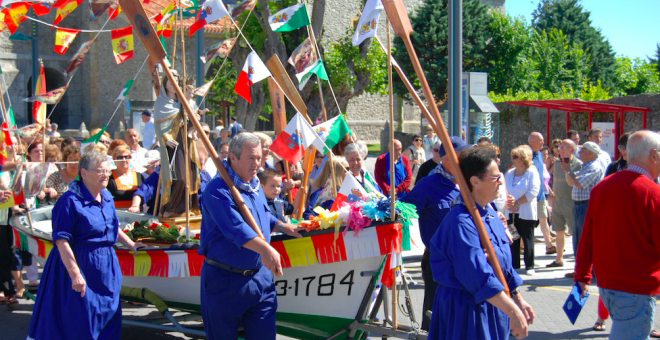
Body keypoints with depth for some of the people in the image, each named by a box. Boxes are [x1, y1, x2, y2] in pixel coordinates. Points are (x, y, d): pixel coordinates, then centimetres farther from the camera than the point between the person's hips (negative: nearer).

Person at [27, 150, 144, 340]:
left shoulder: (106, 196, 7)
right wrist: (75, 274, -23)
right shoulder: (70, 201, -17)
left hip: (106, 266, 8)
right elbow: (62, 241, -20)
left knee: (109, 315, 14)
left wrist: (130, 244, 25)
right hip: (81, 265, -8)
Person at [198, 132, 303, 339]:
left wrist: (282, 226, 12)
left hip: (260, 276, 7)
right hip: (225, 280, -7)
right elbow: (234, 226, -33)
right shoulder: (218, 190, -18)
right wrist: (264, 248, -44)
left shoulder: (255, 186, 10)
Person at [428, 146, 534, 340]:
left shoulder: (489, 213, 7)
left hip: (491, 309, 9)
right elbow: (479, 275, -30)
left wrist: (519, 301, 17)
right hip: (465, 310, -9)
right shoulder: (462, 223, -23)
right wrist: (513, 311, -31)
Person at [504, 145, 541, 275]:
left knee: (527, 240, -1)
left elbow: (533, 191, -13)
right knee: (513, 240, 5)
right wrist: (506, 200, -9)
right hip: (511, 213, 5)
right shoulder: (509, 173, 14)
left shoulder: (532, 172, -3)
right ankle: (514, 266, 12)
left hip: (526, 213, -5)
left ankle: (529, 266, 5)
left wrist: (517, 202, -14)